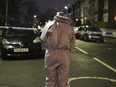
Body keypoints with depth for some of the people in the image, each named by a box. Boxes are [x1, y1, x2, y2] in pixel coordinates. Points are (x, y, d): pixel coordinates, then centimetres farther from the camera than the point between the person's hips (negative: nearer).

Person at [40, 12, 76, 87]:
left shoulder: (49, 24, 9)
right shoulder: (69, 27, 10)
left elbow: (43, 39, 6)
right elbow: (72, 43, 6)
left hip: (51, 53, 0)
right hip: (64, 55, 0)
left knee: (50, 80, 8)